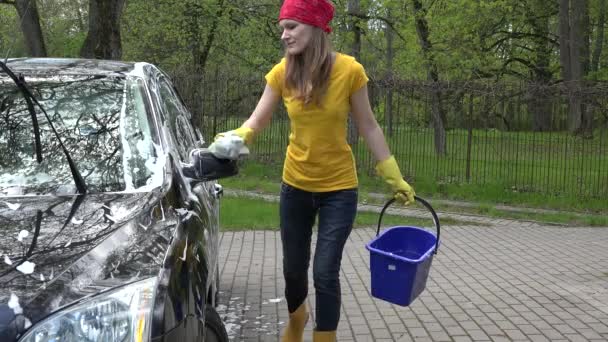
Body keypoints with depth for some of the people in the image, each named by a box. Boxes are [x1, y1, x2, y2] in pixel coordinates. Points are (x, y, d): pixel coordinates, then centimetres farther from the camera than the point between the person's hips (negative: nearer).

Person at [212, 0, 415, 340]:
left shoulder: (349, 70, -14)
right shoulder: (282, 72, -7)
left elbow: (368, 127, -4)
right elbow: (256, 122, -5)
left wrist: (395, 177, -1)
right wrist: (234, 138, -28)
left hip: (339, 188, -3)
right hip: (296, 185, 3)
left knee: (325, 273, -6)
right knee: (293, 269, 15)